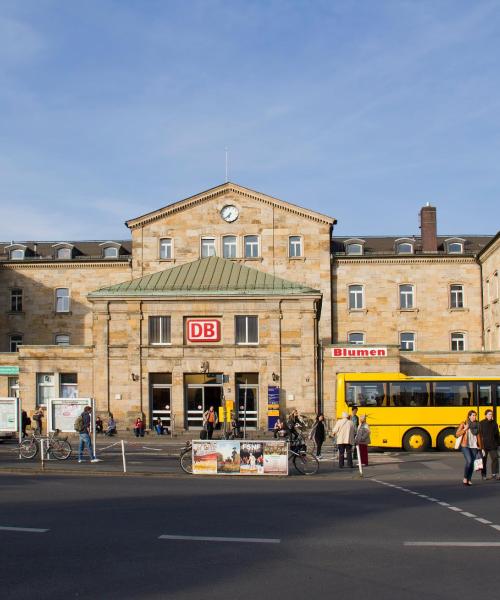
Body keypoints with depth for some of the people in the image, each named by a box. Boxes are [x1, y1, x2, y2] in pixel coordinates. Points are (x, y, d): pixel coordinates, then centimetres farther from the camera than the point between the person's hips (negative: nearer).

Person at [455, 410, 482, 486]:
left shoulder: (476, 425, 7)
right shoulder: (463, 424, -2)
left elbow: (478, 436, 13)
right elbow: (457, 434, -4)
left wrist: (479, 447, 9)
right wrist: (465, 429, -15)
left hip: (474, 447, 4)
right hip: (465, 446, -4)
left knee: (472, 463, 2)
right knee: (469, 461, -18)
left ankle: (469, 480, 12)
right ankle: (465, 478, -3)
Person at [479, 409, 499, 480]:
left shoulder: (494, 423, 8)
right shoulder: (481, 423, -4)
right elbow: (479, 434, -7)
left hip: (493, 445, 3)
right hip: (484, 445, -3)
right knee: (484, 460, 5)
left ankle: (494, 474, -2)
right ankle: (483, 475, 14)